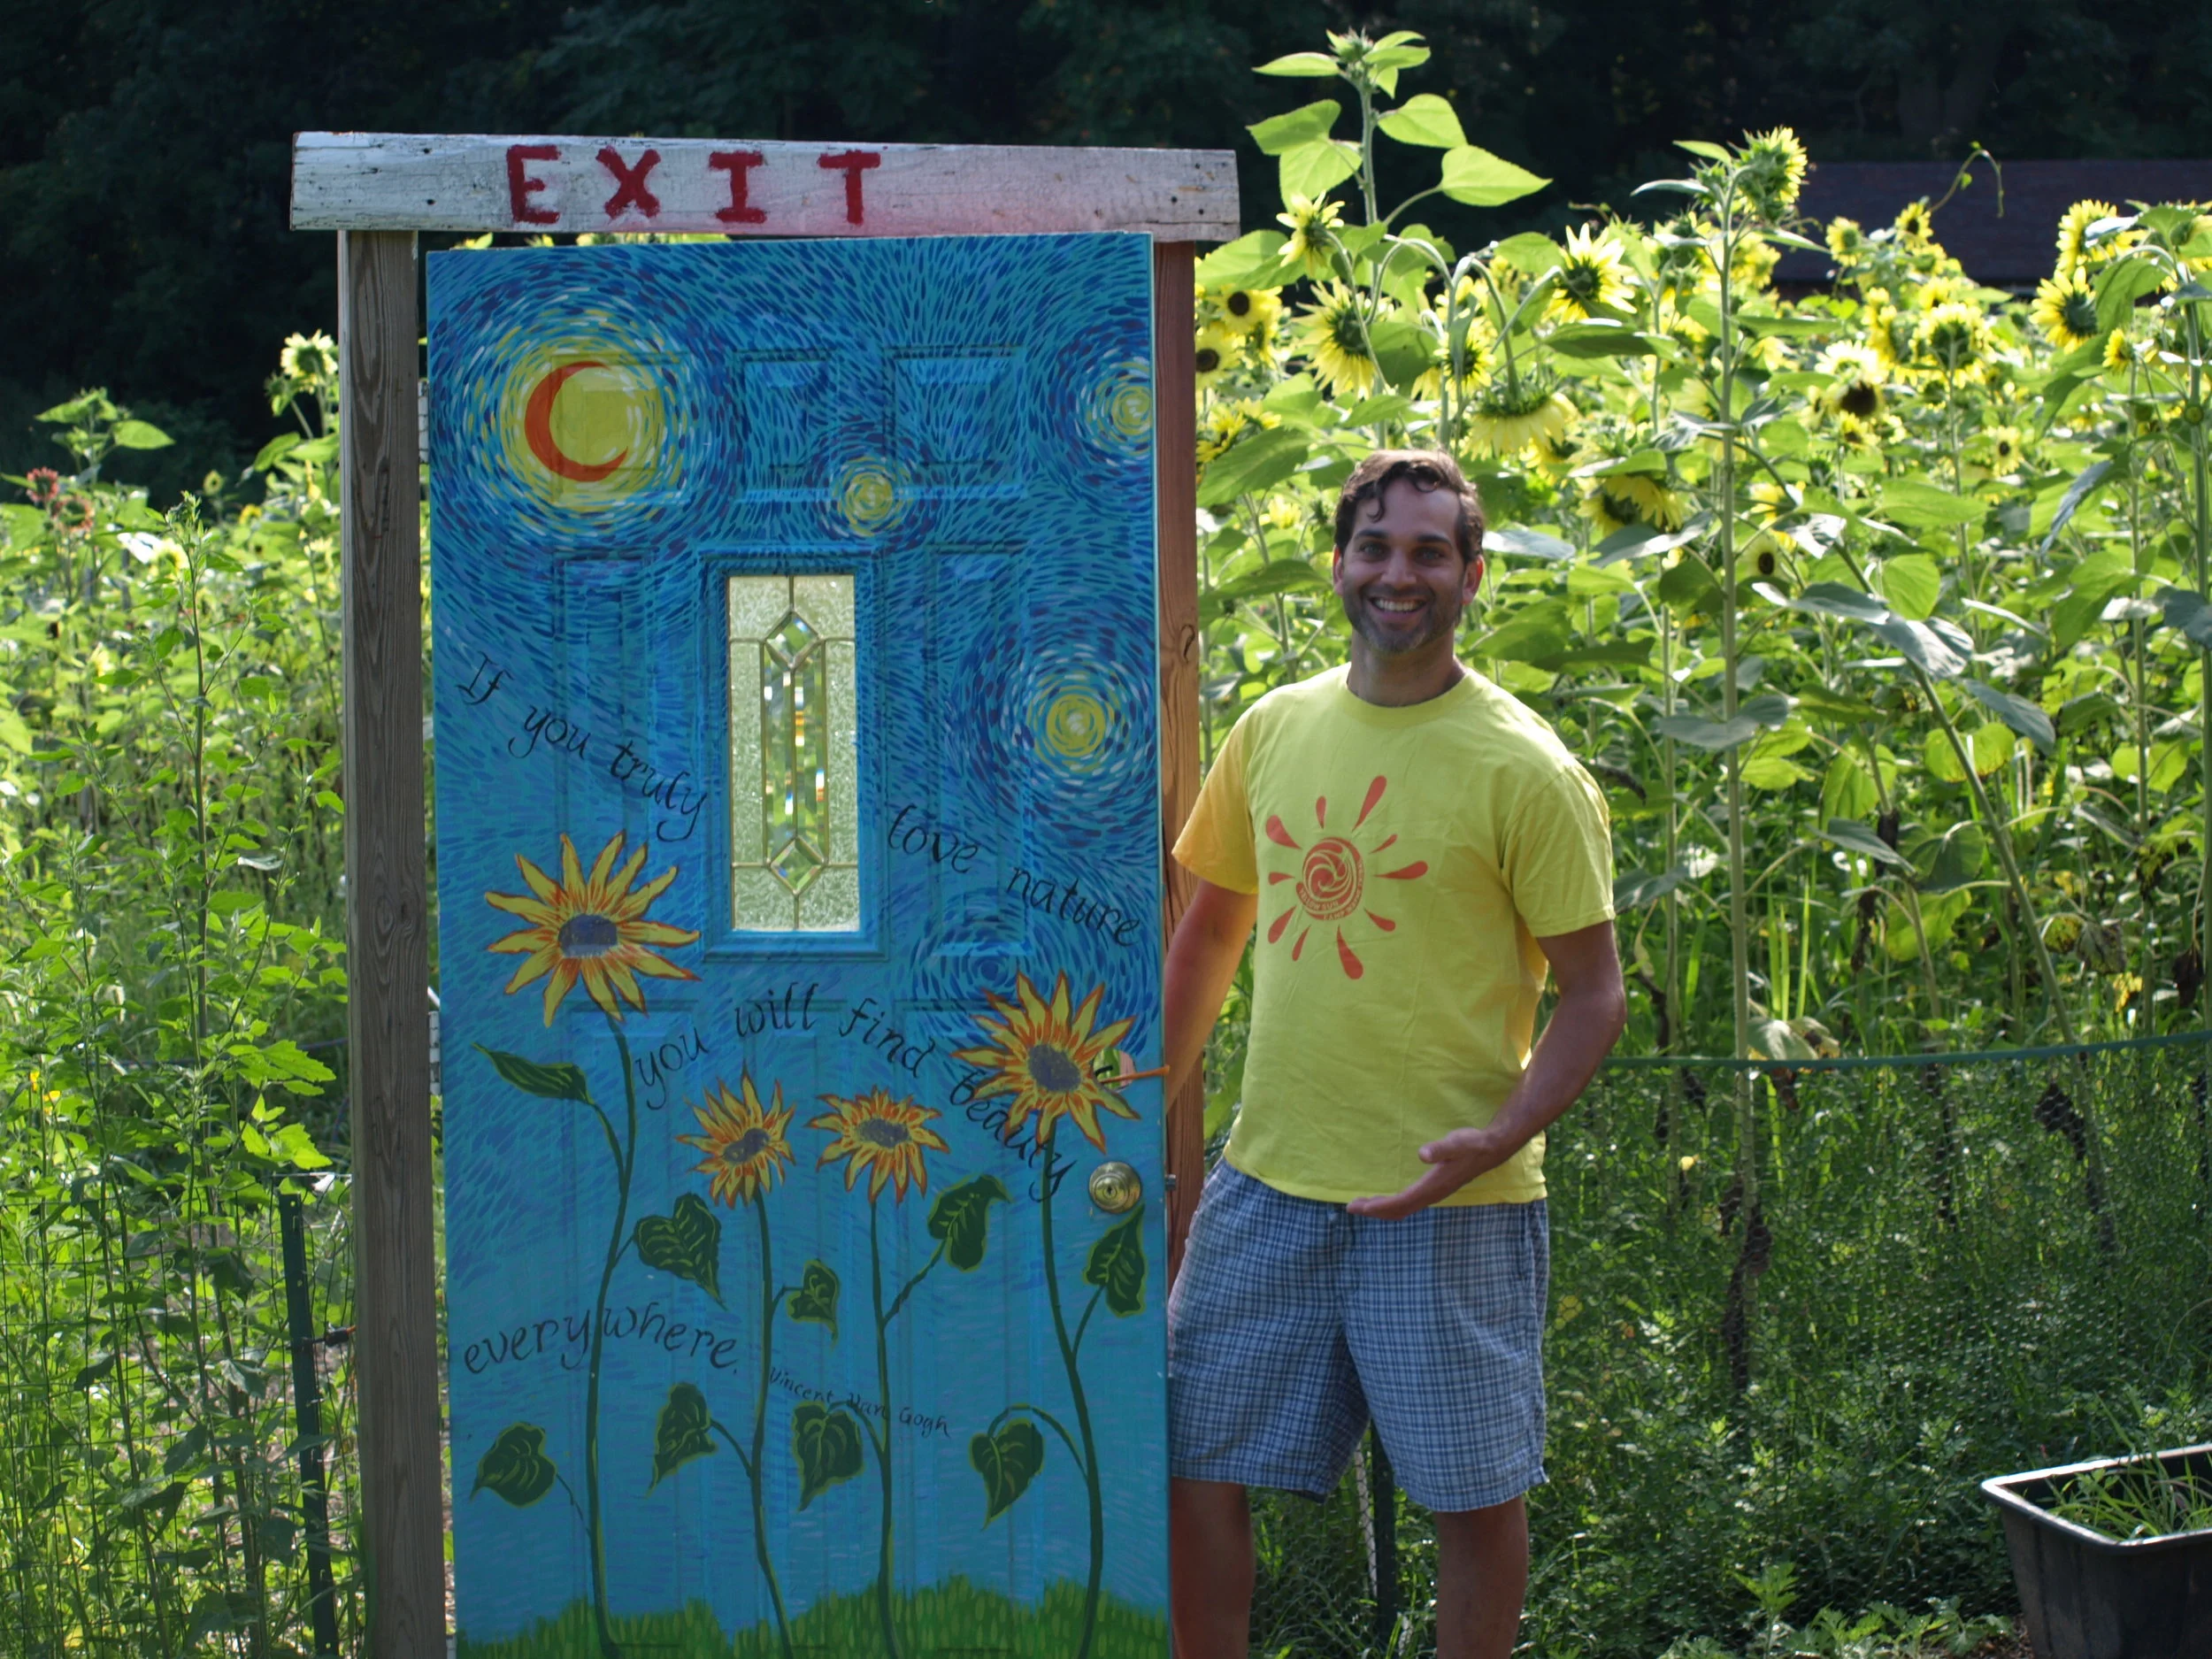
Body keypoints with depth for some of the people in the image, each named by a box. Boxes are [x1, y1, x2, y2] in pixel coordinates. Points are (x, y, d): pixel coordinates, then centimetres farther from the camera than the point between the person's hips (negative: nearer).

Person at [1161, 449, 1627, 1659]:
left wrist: (1500, 1137, -21)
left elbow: (1594, 993, -7)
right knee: (1191, 1472, 6)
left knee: (1473, 1495, 3)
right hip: (1265, 1183, 4)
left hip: (1447, 1203, -4)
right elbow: (1210, 931, 18)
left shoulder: (1521, 768, -8)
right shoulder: (1274, 730, 7)